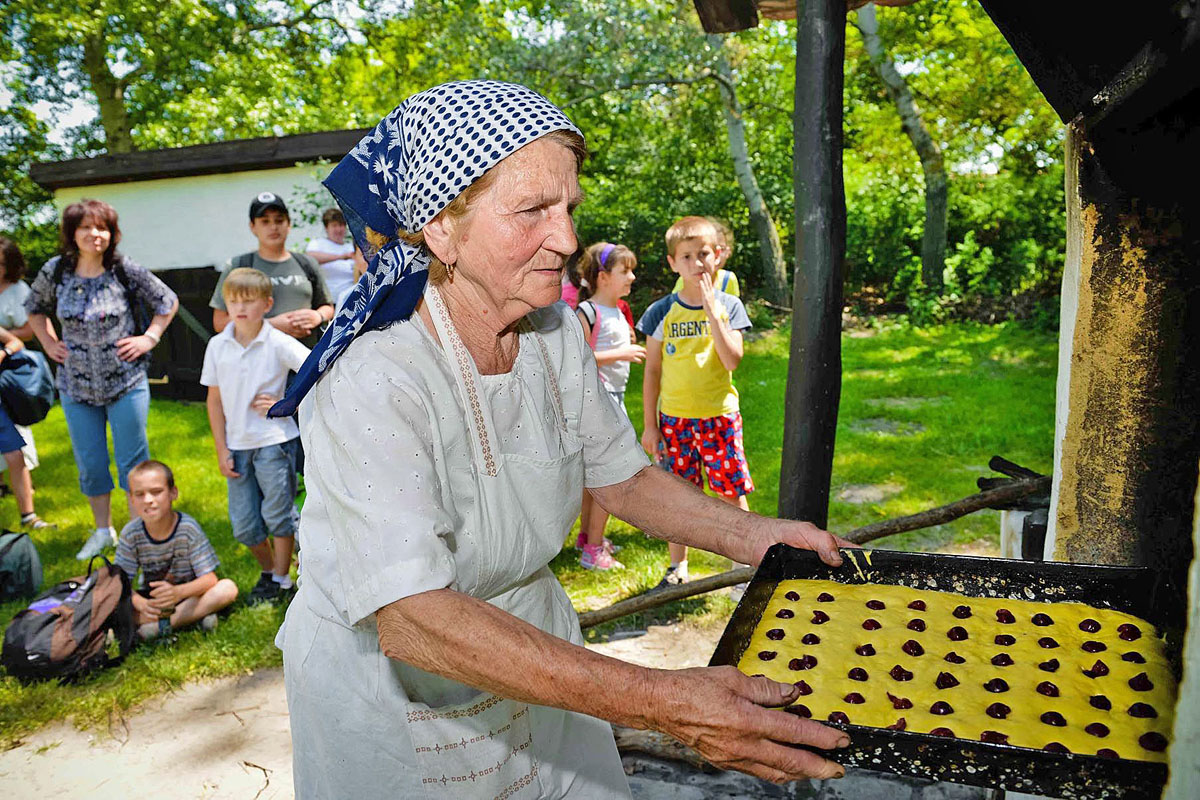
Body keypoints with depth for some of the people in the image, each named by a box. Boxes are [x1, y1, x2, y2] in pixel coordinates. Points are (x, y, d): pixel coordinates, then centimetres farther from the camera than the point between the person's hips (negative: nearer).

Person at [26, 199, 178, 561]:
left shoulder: (126, 270, -7)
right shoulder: (56, 270, 0)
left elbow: (168, 302, 4)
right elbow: (34, 307, 18)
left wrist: (149, 338, -4)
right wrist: (49, 342, 7)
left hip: (127, 384, -3)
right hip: (76, 386, 3)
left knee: (132, 461, 3)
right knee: (89, 463, 12)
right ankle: (103, 530, 29)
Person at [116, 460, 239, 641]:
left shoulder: (188, 529, -19)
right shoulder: (130, 534, -12)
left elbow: (209, 579, -22)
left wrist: (178, 592, -43)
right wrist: (141, 605, -35)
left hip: (188, 595, -2)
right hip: (151, 600, 2)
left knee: (228, 588, -29)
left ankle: (159, 626, -25)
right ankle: (194, 616, -25)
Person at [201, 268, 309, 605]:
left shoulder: (278, 343, -9)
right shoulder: (217, 346, 2)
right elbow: (214, 401, 7)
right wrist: (221, 450, 4)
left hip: (274, 440, -4)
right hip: (237, 444, 4)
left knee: (277, 514, 3)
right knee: (243, 524, 8)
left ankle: (282, 579, 21)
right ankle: (267, 571, 31)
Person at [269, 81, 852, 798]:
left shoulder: (558, 334, -9)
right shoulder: (370, 380, -31)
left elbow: (623, 476, 1)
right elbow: (410, 622, -38)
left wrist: (754, 535, -13)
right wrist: (662, 702, -43)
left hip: (534, 647, 6)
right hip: (389, 690, -5)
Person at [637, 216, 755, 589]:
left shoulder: (728, 305, -1)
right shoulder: (661, 312, -1)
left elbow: (732, 360, -14)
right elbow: (652, 370, 3)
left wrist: (711, 310, -19)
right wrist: (649, 425, 2)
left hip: (720, 415, 0)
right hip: (673, 418, 1)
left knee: (733, 492, 4)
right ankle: (678, 567, 26)